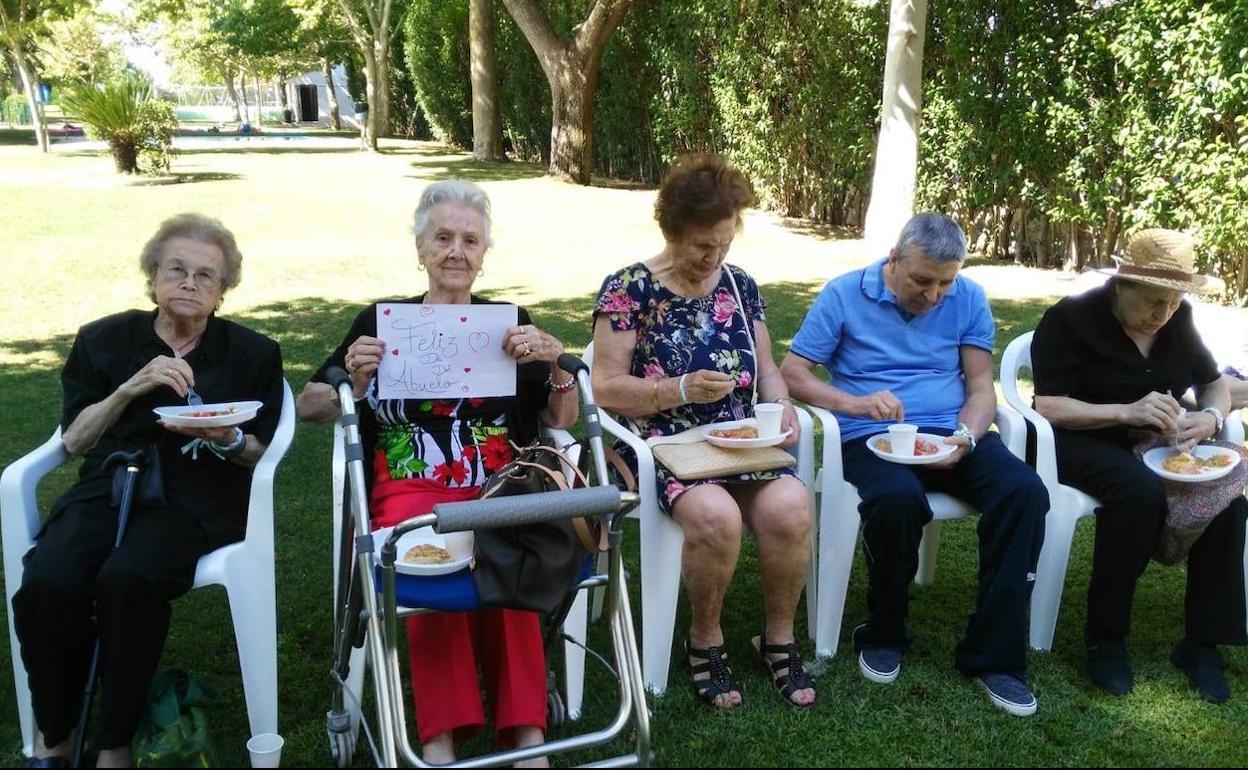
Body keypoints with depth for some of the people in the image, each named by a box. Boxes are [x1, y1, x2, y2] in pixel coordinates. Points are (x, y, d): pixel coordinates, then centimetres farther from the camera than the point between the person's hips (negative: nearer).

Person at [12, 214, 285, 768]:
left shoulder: (253, 353, 10)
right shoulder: (104, 340, 14)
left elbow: (261, 454, 10)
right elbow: (75, 441, 8)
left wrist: (226, 439, -12)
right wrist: (129, 389, -7)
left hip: (195, 496, -2)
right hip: (107, 486, 2)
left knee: (126, 578, -34)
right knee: (47, 582, -29)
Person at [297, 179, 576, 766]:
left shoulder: (510, 321, 17)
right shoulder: (382, 320, 15)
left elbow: (563, 423, 13)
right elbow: (307, 407, 16)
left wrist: (556, 363, -6)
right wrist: (355, 384, -5)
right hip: (411, 491, 0)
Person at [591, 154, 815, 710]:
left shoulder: (741, 286, 12)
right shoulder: (628, 289, -3)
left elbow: (766, 370, 19)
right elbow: (606, 389, -6)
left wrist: (783, 409, -2)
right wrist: (683, 389, -18)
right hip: (663, 445, -4)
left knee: (789, 506, -26)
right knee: (715, 514, -33)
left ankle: (778, 638, 0)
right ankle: (705, 639, -4)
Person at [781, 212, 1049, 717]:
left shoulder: (969, 298, 8)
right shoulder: (844, 294, 0)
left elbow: (981, 387, 6)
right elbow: (791, 373, -3)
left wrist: (965, 438, -16)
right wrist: (855, 403, -20)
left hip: (951, 433, 4)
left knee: (1025, 492, -26)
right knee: (898, 499, -37)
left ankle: (992, 655, -12)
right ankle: (883, 634, -7)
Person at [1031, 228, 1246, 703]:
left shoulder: (1177, 321, 5)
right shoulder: (1071, 319, -12)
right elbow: (1048, 407, -18)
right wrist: (1126, 412, -31)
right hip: (1081, 442, -5)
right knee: (1141, 490, -36)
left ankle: (1202, 643, -9)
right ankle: (1105, 638, -20)